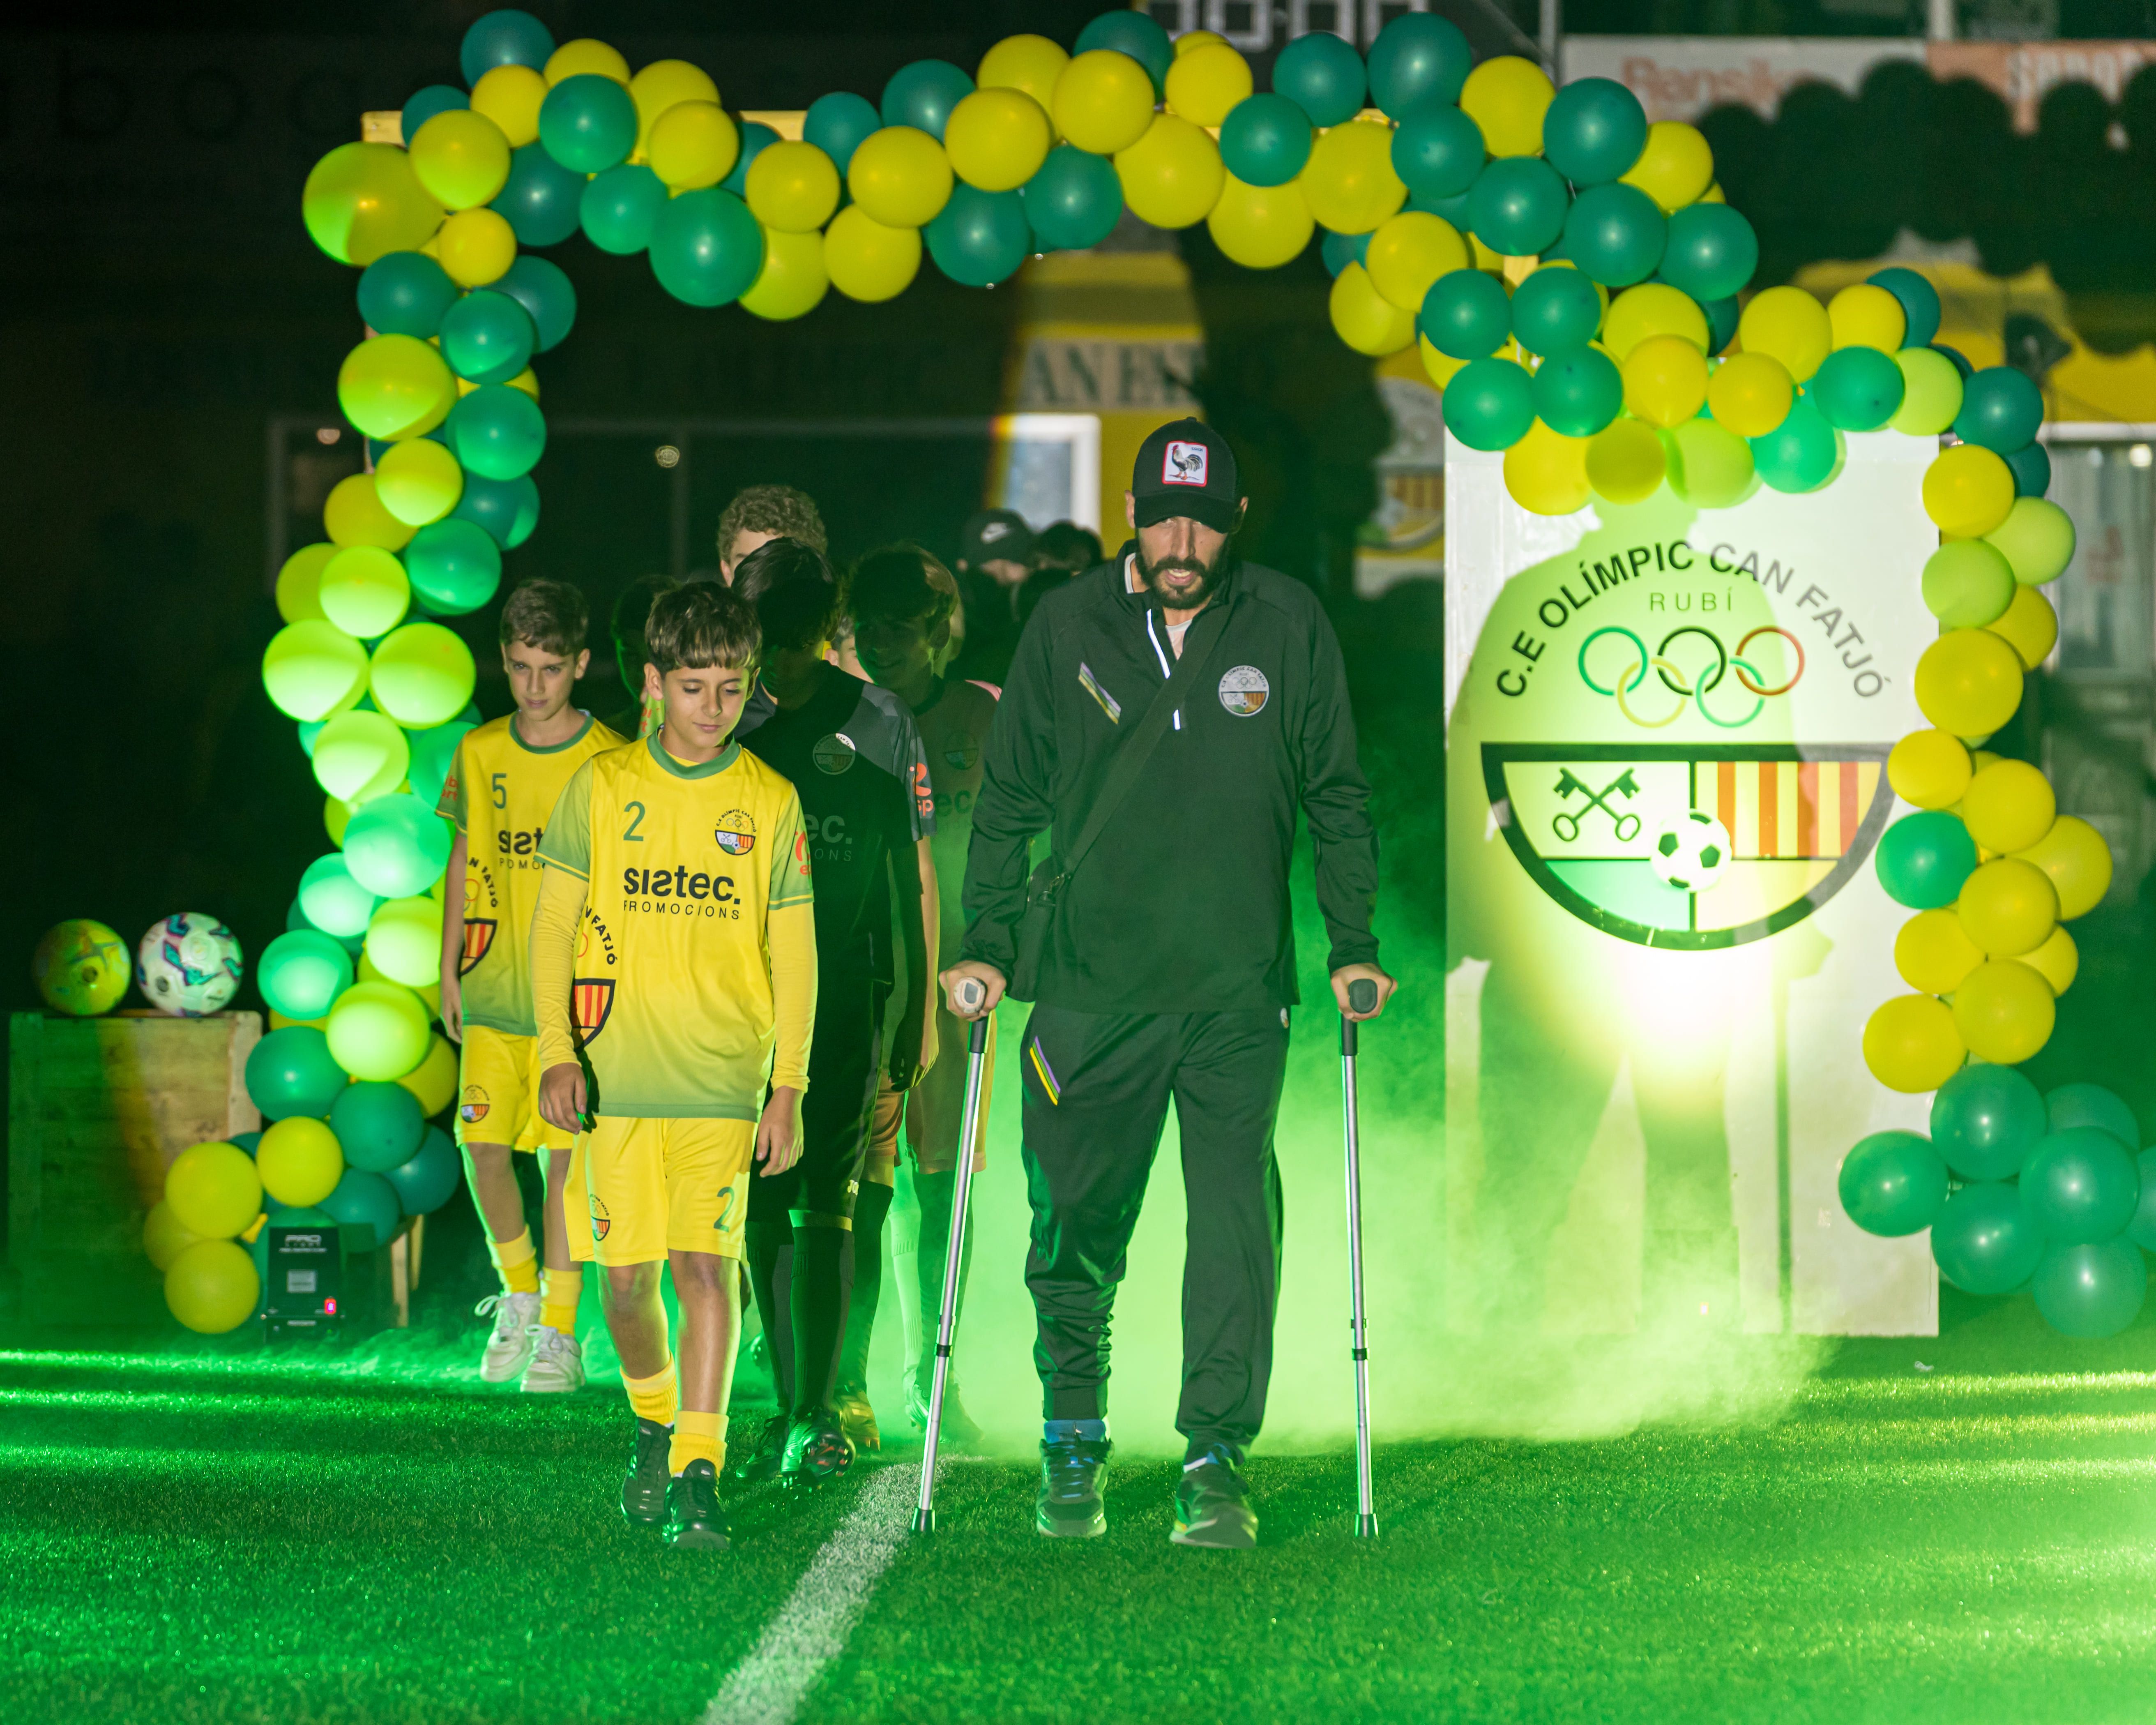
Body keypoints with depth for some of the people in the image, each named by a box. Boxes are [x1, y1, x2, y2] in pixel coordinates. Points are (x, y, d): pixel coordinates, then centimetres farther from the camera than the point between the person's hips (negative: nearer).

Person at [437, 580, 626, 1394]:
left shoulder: (610, 763, -3)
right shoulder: (480, 754, 7)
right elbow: (464, 862, 15)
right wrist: (448, 969, 12)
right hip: (492, 990, 3)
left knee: (565, 1154, -2)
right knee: (484, 1146, -4)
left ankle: (559, 1329, 6)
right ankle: (518, 1293, 19)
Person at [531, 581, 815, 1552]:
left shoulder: (770, 801, 4)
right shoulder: (602, 788, 4)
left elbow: (794, 952, 7)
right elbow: (554, 924, 6)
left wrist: (789, 1088, 3)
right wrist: (557, 1053, -3)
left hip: (723, 1078, -1)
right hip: (615, 1073, 1)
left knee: (705, 1264, -12)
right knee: (626, 1272, 2)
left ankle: (699, 1473, -10)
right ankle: (655, 1424, 28)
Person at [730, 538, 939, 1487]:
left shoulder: (880, 725, 0)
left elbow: (914, 875, 4)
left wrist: (923, 1008, 2)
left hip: (845, 991, -3)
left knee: (823, 1204, -7)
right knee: (761, 1210, 4)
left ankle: (819, 1418, -4)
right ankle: (789, 1410, 13)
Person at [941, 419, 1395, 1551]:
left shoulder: (1288, 627, 3)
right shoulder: (1068, 628, 3)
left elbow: (1336, 798, 10)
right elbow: (1009, 798, 9)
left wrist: (1351, 946, 4)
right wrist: (987, 942, 1)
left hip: (1238, 991, 0)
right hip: (1090, 988, 0)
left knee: (1234, 1223, -7)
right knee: (1074, 1226, 4)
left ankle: (1215, 1455, 0)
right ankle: (1072, 1438, 23)